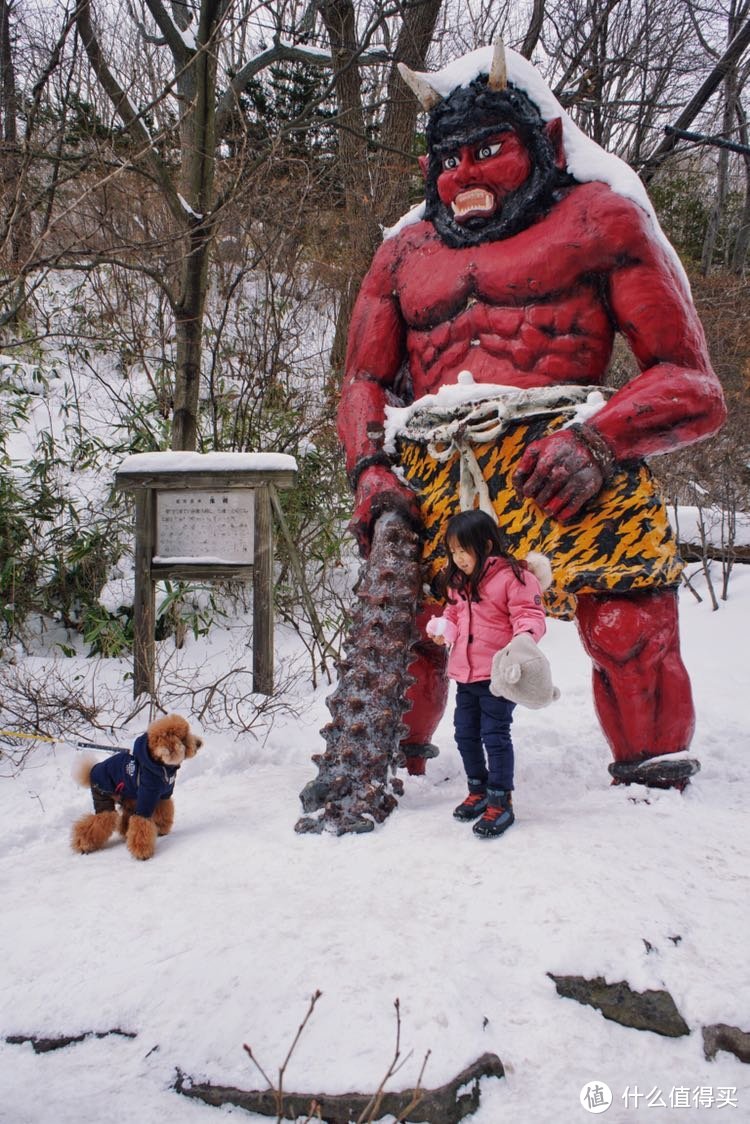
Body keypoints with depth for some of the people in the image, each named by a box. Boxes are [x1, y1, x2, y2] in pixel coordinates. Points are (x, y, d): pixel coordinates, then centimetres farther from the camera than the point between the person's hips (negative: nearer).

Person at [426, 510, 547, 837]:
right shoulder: (458, 582, 10)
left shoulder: (512, 577, -14)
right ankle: (478, 791, 33)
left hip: (498, 675, -8)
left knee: (495, 736, -4)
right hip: (464, 674, 8)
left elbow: (530, 614, -17)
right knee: (465, 734, 15)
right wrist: (444, 628, 3)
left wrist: (525, 636, -37)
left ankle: (500, 803, 8)